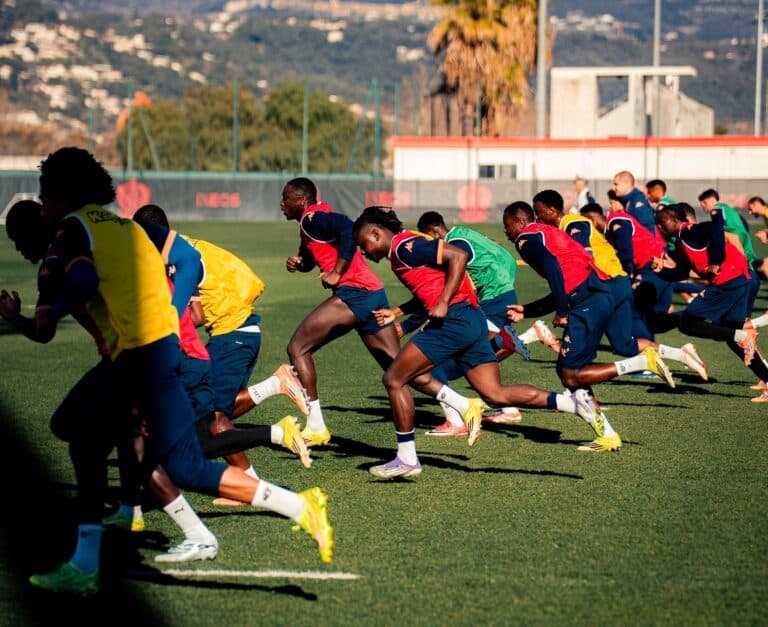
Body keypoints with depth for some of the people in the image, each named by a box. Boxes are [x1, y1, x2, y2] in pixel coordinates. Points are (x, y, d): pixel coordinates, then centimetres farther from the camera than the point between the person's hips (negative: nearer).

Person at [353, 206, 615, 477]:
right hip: (472, 321, 10)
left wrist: (443, 303, -19)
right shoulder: (401, 253, 23)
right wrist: (395, 315, 24)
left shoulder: (404, 245, -7)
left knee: (394, 379, -2)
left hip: (453, 319, -10)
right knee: (496, 394, 4)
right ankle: (574, 403, -4)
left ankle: (406, 459, 1)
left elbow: (458, 256, -16)